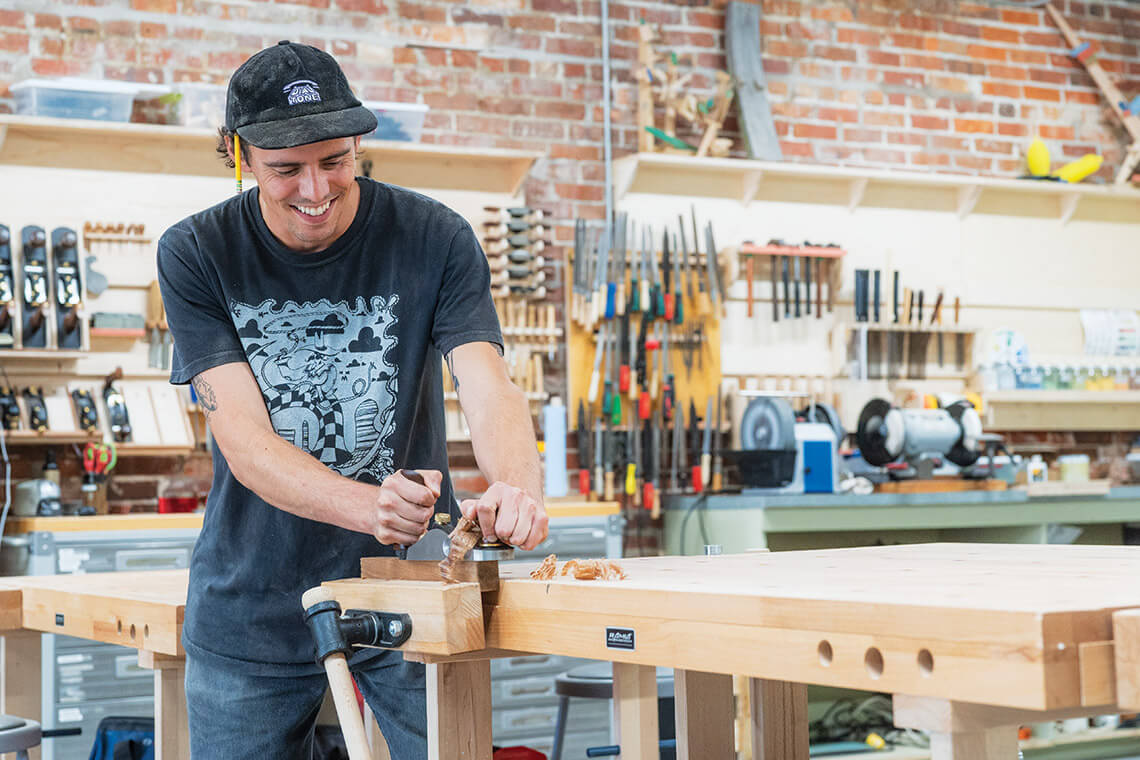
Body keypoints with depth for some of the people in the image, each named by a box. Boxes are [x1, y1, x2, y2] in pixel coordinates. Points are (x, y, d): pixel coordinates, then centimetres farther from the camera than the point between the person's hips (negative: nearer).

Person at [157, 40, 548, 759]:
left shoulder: (436, 239, -9)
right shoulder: (195, 255, -9)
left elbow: (490, 389, -18)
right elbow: (244, 440, -17)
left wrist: (516, 485, -42)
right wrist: (370, 505, -36)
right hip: (253, 607, 1)